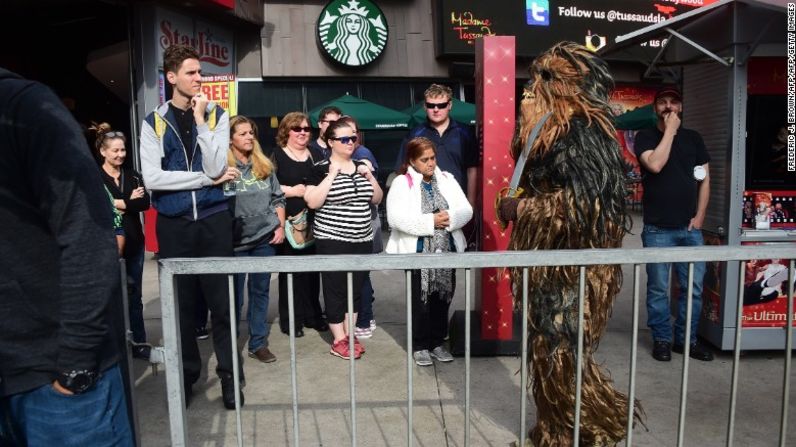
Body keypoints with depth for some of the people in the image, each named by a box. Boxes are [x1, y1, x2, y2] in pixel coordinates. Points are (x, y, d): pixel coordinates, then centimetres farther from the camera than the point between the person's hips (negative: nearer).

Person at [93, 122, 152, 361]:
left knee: (134, 296, 10)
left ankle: (139, 343, 18)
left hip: (134, 243, 4)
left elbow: (146, 202, -3)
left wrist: (120, 204, -13)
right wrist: (130, 201, -12)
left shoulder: (132, 176, 10)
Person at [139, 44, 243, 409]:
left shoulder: (217, 116, 3)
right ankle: (186, 374, 27)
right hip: (173, 224, 1)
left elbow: (215, 167, -10)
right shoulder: (153, 123, 3)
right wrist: (206, 178, -11)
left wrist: (201, 119, -11)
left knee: (221, 300, 4)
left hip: (214, 220, 0)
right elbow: (152, 177, -9)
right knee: (181, 303, 10)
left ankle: (229, 375, 19)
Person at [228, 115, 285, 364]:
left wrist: (280, 226, 3)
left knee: (260, 291, 11)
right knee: (234, 297, 6)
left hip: (265, 238, 4)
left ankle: (258, 343, 22)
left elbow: (277, 198, 12)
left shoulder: (264, 166, 8)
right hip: (235, 241, -4)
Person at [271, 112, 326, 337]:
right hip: (289, 222, -4)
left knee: (312, 268, 8)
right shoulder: (276, 155, 1)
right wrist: (293, 190, -16)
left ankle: (312, 315, 21)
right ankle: (290, 319, 9)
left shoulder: (316, 155, 15)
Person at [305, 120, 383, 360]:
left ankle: (350, 334, 25)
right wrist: (331, 175, -19)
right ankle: (339, 341, 12)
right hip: (332, 240, -6)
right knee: (336, 289, 1)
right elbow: (312, 202, -17)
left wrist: (369, 175, -2)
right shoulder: (321, 168, -7)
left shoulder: (360, 166, 11)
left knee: (356, 288, 11)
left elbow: (376, 199, 13)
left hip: (362, 240, 6)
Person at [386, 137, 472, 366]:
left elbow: (466, 210, 4)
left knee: (442, 298, 12)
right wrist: (430, 222, -20)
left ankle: (437, 343, 27)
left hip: (447, 250, 4)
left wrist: (450, 218, -17)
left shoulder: (447, 179, 8)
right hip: (417, 252, -4)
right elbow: (396, 218, -19)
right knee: (420, 301, 5)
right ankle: (420, 345, 19)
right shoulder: (401, 183, -6)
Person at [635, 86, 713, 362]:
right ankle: (662, 339, 15)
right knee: (658, 288, 2)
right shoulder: (646, 137, 2)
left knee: (693, 288, 5)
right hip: (658, 229, -3)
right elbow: (655, 165, -18)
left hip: (690, 228, 3)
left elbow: (704, 179, 11)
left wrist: (699, 216, 2)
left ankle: (686, 339, 19)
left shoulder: (694, 138, 13)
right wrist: (670, 130, -10)